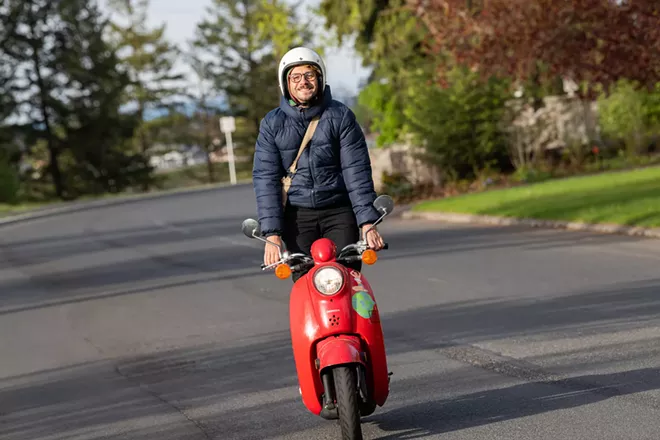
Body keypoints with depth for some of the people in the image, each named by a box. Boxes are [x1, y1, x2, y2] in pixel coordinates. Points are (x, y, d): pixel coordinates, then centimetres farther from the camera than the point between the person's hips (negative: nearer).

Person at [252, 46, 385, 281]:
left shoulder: (341, 116, 0)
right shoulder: (272, 123, 2)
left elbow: (357, 171, -3)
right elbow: (265, 177, -3)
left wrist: (368, 223, -13)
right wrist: (272, 233, -13)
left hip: (339, 211, -1)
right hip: (298, 215, 1)